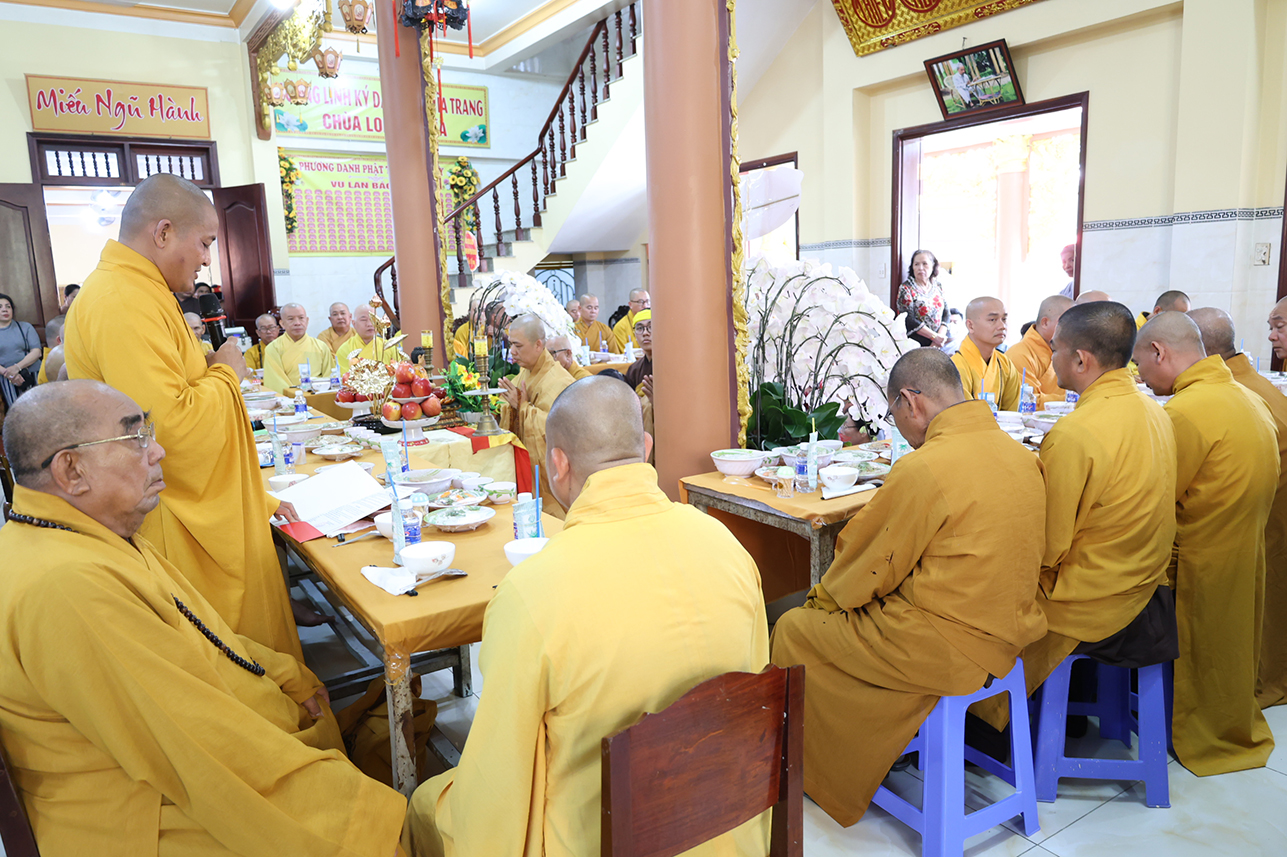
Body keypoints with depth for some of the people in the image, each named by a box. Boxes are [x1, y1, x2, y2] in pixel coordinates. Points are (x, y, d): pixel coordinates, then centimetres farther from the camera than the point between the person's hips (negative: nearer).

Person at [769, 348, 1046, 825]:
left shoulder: (923, 468, -23)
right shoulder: (1019, 455, 3)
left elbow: (866, 568, -12)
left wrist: (822, 596, 10)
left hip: (947, 647, -9)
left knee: (793, 630, 9)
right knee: (825, 615, 23)